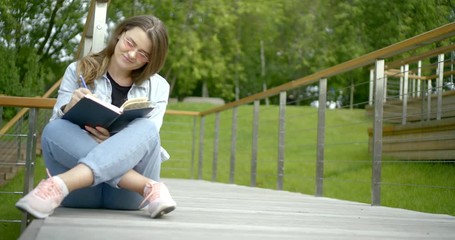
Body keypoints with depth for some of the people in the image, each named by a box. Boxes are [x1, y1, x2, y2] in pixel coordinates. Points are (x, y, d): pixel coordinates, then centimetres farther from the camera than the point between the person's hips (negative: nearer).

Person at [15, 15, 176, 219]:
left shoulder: (157, 87, 11)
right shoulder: (79, 71, 10)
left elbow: (146, 138, 0)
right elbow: (56, 125, 5)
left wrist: (113, 141, -21)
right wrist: (69, 109, -18)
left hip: (125, 194, 0)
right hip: (81, 192, 1)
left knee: (145, 128, -28)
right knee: (55, 130, -27)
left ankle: (60, 185, -45)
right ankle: (149, 187, -38)